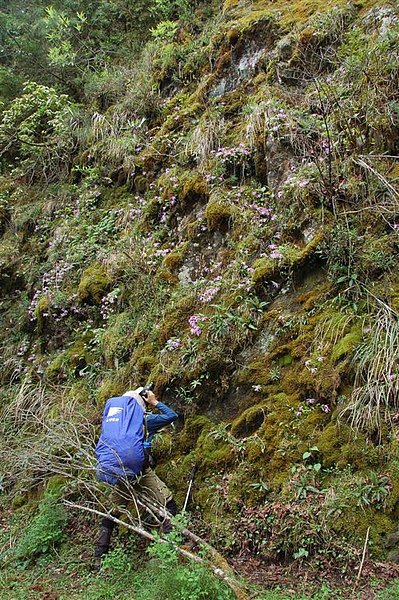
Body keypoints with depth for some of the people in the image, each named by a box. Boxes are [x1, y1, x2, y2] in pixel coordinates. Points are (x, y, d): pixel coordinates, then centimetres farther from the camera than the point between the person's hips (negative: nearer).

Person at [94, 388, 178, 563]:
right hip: (139, 472, -5)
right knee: (168, 503, 4)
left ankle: (99, 558, 19)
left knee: (111, 514, 18)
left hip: (115, 474, 5)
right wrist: (155, 402, 17)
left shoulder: (111, 417, 13)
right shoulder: (143, 418, 1)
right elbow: (172, 416, 8)